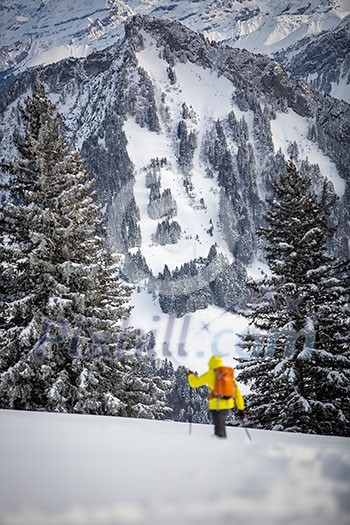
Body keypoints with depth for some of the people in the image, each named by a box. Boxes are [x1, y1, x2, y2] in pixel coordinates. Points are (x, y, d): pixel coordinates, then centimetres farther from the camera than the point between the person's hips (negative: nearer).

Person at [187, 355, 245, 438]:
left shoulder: (210, 374, -3)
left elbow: (194, 383, 5)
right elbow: (237, 391, 8)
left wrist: (190, 375, 28)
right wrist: (241, 408, 12)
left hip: (216, 404, -6)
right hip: (228, 404, 6)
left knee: (219, 427, -4)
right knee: (221, 423, 24)